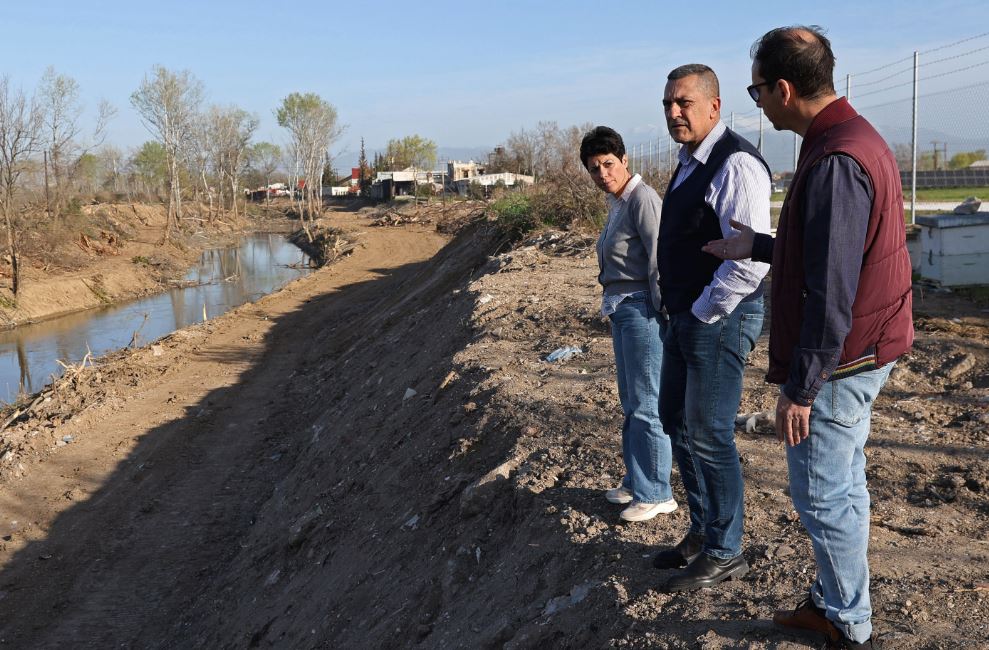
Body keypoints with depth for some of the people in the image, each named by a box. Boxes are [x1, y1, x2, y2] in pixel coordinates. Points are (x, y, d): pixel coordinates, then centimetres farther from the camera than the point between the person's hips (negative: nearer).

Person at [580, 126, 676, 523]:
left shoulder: (642, 199, -15)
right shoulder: (616, 203, 14)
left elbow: (660, 263, -18)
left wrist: (664, 317, -18)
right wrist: (615, 304, 14)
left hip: (642, 311, -10)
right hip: (622, 311, 10)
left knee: (646, 404, -2)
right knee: (631, 402, 18)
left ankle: (656, 494, 10)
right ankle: (636, 480, 31)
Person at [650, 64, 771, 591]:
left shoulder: (735, 164, -18)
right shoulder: (689, 163, 14)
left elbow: (749, 262, -25)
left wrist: (703, 313, -15)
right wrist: (676, 310, 17)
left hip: (719, 320, -10)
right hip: (684, 318, 10)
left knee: (708, 438, -1)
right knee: (677, 426, 17)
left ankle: (724, 554, 16)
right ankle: (701, 533, 33)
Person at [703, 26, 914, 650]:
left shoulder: (835, 163, -25)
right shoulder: (856, 137, 9)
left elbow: (831, 293, -26)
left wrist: (800, 388, -20)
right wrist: (758, 246, 22)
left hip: (837, 362, -10)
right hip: (861, 352, 10)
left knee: (822, 496, 4)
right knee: (844, 487, 19)